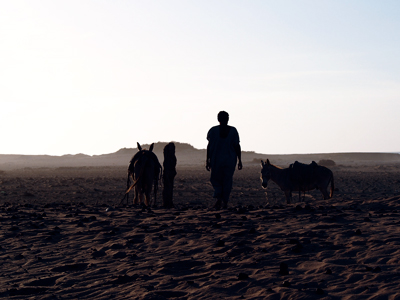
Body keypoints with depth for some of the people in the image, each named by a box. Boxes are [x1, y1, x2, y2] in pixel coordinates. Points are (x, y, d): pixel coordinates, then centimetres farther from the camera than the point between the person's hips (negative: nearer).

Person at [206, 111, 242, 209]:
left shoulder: (213, 130, -3)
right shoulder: (233, 130, -1)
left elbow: (209, 146, -4)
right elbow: (237, 146, -2)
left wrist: (207, 160, 1)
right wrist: (239, 161, 4)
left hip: (216, 160, -1)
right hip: (230, 160, 1)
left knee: (216, 179, 11)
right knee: (227, 180, 11)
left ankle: (219, 198, -11)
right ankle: (225, 202, 8)